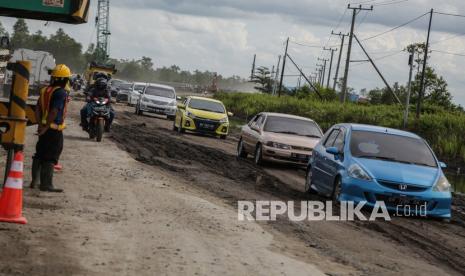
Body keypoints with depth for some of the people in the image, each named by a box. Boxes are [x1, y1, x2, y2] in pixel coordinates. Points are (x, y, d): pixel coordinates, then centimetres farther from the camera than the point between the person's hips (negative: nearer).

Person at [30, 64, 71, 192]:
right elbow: (54, 112, -23)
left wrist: (40, 124, 1)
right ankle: (46, 184, -2)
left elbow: (38, 109, 6)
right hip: (54, 129, -9)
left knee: (39, 154, 17)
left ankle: (34, 180, 25)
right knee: (51, 157, -4)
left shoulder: (45, 90, 10)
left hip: (44, 128, 9)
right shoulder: (61, 93, -16)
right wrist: (46, 127, -18)